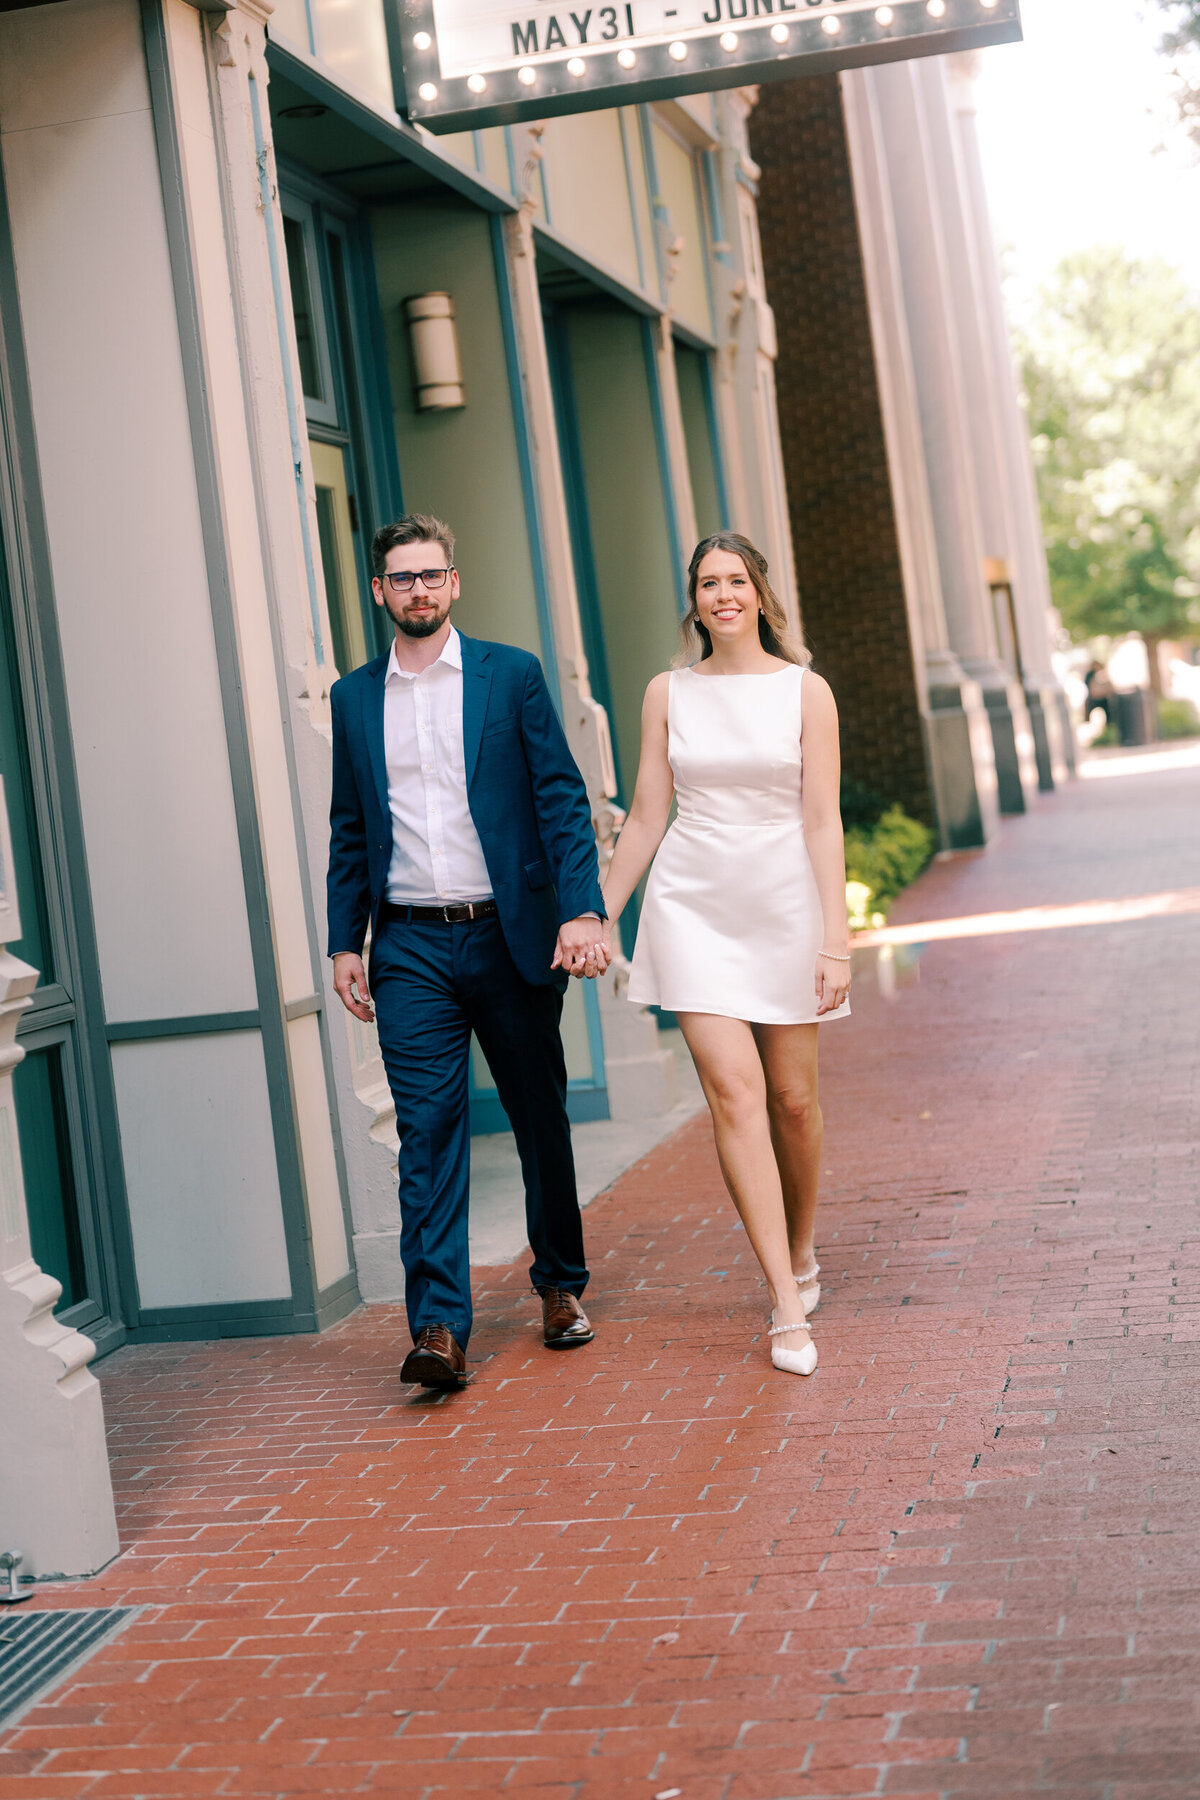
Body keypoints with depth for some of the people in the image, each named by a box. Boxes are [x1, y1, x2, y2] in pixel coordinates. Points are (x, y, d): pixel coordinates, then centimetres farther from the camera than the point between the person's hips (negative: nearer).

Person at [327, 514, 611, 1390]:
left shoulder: (512, 675, 2)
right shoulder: (353, 698, 10)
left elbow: (562, 798, -2)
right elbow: (349, 832, 13)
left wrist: (582, 909, -13)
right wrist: (344, 942, 5)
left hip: (511, 936, -1)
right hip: (410, 947, 1)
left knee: (541, 1119, 10)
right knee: (428, 1129, -7)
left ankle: (562, 1284, 29)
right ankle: (440, 1326, -10)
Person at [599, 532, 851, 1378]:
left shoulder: (805, 691, 0)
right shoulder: (669, 694, 5)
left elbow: (822, 819, -5)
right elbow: (645, 817, 9)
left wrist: (836, 937, -11)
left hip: (785, 904, 0)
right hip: (695, 904, 0)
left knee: (794, 1097, 6)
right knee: (735, 1092, -11)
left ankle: (801, 1251, 35)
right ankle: (788, 1311, -10)